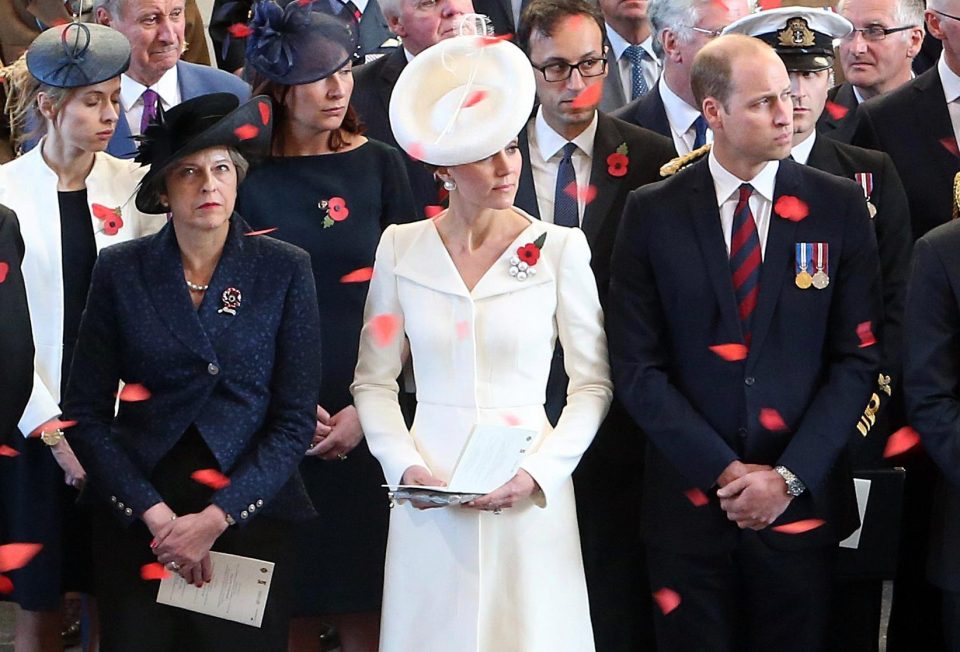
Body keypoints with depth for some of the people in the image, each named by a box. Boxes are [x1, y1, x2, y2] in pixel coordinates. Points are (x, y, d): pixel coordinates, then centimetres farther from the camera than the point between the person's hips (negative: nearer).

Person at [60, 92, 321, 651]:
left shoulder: (285, 270, -1)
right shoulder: (121, 272, 1)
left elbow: (296, 420, -3)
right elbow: (86, 412, 0)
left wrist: (215, 519, -12)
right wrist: (154, 513, -11)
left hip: (250, 513, 0)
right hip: (135, 514, 1)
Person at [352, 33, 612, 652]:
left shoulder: (560, 248, -1)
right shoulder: (402, 248, 4)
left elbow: (594, 383, 1)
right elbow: (374, 380, 8)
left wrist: (539, 473, -11)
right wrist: (405, 466, -7)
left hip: (530, 500, -1)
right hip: (430, 501, 1)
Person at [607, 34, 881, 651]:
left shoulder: (839, 206, 1)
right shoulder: (652, 213, 0)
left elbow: (858, 358, -1)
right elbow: (637, 366, -3)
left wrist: (789, 477, -10)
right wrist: (724, 473, -11)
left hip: (802, 502, 0)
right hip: (688, 501, 0)